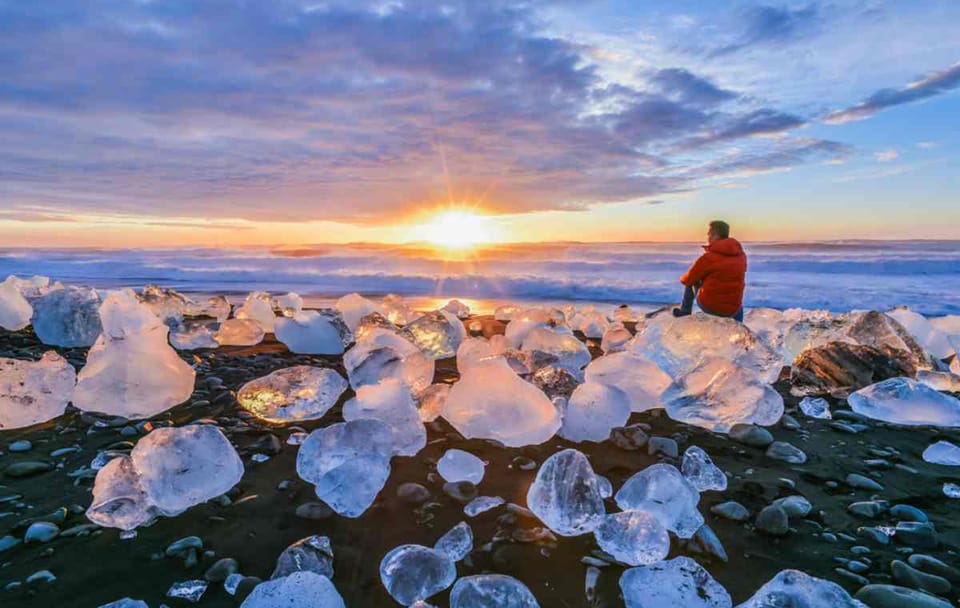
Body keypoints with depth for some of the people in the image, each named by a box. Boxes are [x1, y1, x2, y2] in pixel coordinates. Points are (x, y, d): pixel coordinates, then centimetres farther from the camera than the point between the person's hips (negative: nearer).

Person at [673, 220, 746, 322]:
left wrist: (682, 278, 18)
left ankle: (685, 312, 35)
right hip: (732, 309, 4)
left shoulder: (709, 257, -18)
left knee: (690, 281, 22)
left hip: (709, 305, -4)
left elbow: (688, 279, -6)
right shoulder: (741, 255, 1)